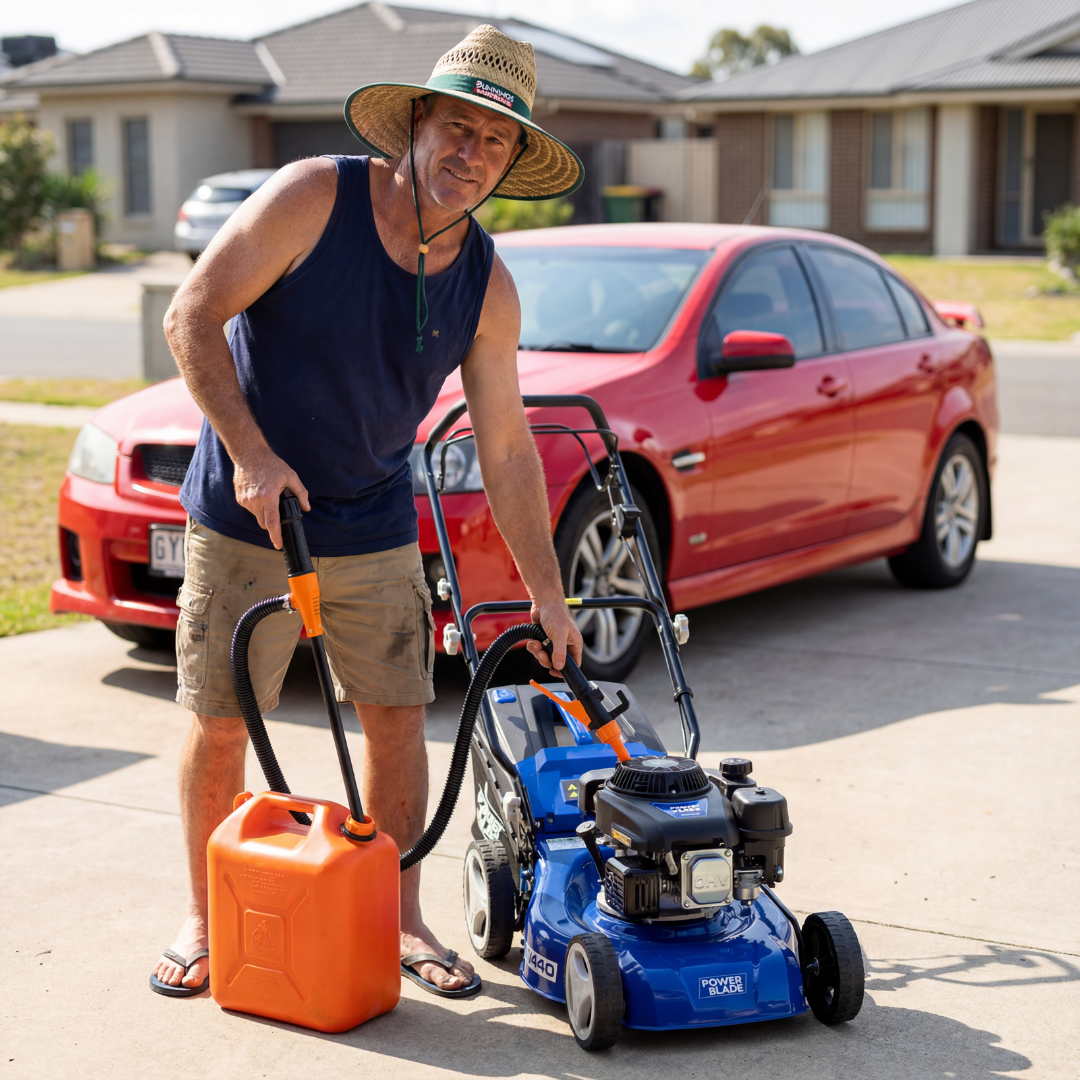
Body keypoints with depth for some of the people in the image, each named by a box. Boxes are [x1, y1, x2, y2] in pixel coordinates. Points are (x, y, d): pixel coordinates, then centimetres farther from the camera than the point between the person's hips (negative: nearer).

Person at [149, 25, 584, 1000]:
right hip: (245, 520, -3)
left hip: (376, 533, 4)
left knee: (399, 718, 4)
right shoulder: (314, 198, -15)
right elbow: (192, 316, -15)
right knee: (220, 724, 3)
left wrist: (547, 593, 1)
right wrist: (251, 454, -24)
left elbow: (507, 449, 1)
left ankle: (400, 918, 21)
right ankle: (204, 919, 22)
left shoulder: (487, 287, -4)